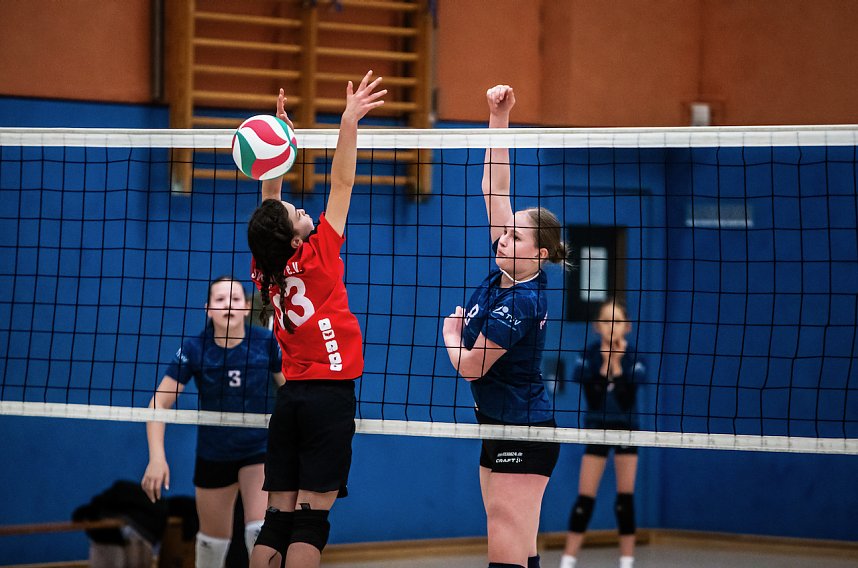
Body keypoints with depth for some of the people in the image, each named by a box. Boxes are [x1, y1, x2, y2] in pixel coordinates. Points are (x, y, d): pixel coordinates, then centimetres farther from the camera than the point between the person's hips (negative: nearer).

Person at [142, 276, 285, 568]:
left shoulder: (267, 342, -14)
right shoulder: (194, 349, -16)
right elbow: (159, 403, -16)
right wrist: (157, 457, -27)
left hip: (259, 449, -1)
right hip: (213, 454, 1)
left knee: (260, 532, -19)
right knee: (213, 538, 13)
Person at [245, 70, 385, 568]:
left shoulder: (266, 267, 2)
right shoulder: (317, 256, -11)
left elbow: (269, 199, 14)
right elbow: (342, 183, -13)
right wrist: (349, 121, -13)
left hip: (292, 393, 6)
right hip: (330, 392, -6)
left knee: (280, 516, 4)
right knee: (312, 516, -8)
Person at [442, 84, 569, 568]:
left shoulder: (521, 303, -20)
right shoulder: (510, 271, 2)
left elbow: (470, 366, -14)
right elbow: (496, 190, 4)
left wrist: (451, 334, 7)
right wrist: (499, 117, -1)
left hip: (524, 434, -9)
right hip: (498, 429, 9)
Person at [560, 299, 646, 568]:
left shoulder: (633, 359, -10)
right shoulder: (589, 357, -9)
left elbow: (626, 401, -20)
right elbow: (593, 401, -19)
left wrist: (616, 364, -24)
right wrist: (604, 364, -24)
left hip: (626, 429, 0)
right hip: (596, 429, 0)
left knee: (625, 498, 0)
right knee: (585, 498, -5)